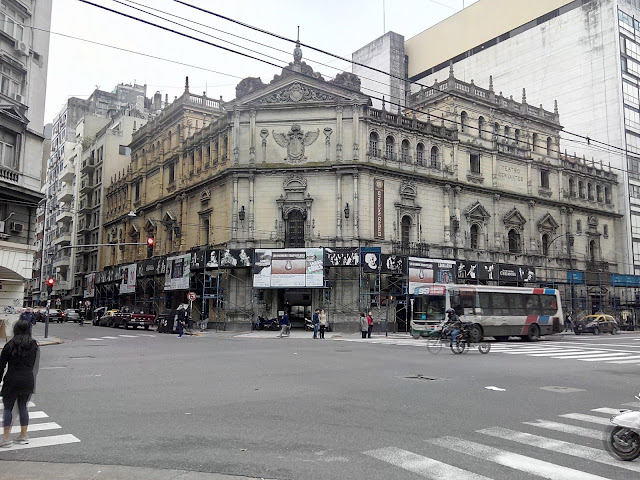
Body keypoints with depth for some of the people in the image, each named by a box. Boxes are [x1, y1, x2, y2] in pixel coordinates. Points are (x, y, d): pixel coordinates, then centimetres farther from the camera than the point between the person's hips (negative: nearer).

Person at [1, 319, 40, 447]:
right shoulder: (34, 344, 3)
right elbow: (36, 366, 5)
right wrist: (32, 378, 12)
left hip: (12, 380, -3)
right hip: (28, 380, 4)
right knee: (23, 406, 14)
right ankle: (23, 436, 18)